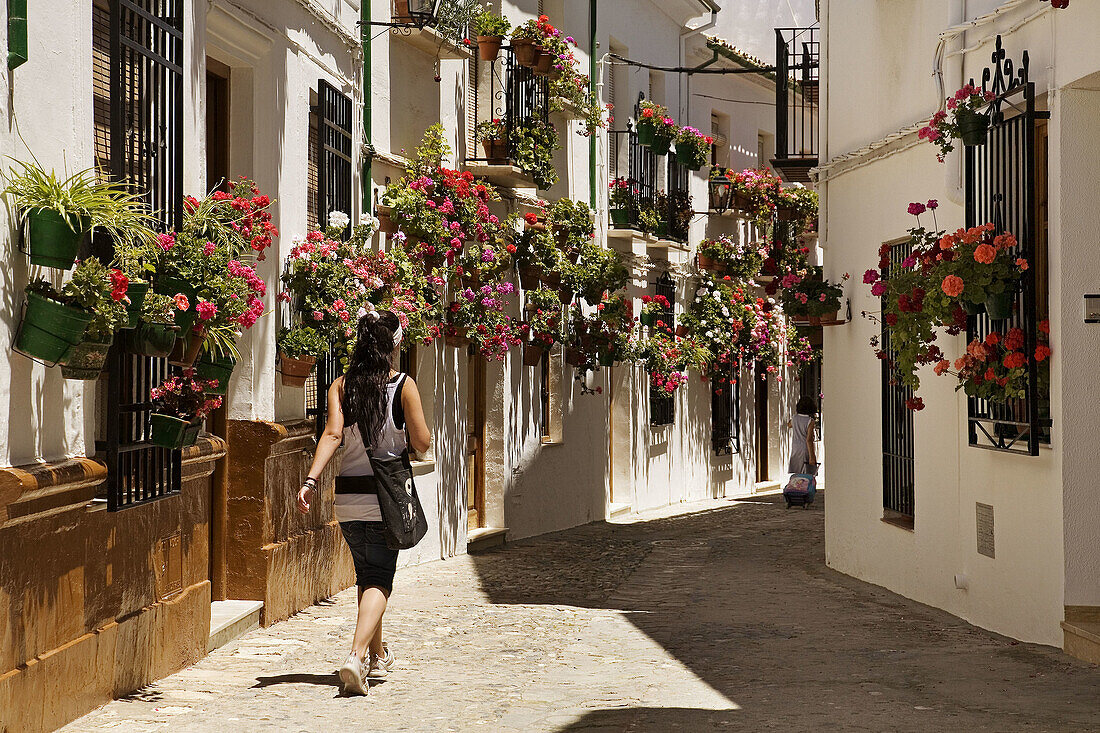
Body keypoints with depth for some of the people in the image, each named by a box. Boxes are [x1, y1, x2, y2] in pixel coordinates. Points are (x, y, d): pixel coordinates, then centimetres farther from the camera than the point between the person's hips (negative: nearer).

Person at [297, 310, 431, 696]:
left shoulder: (341, 385, 2)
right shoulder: (404, 385, -6)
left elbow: (332, 434, -12)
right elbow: (422, 443, -7)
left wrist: (311, 480, -18)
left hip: (348, 495, 4)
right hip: (387, 494, -3)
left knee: (367, 574, 20)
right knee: (379, 579, -2)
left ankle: (379, 654, 34)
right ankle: (357, 654, -23)